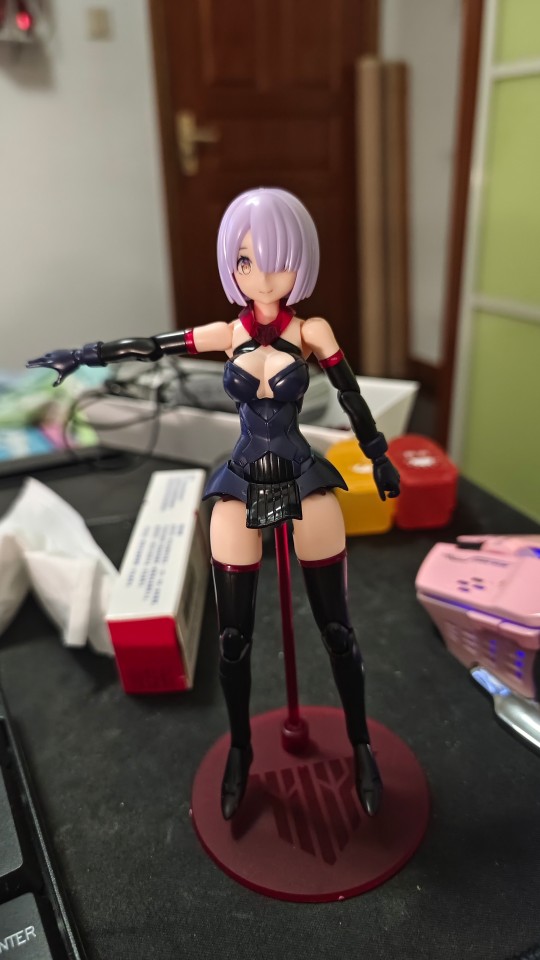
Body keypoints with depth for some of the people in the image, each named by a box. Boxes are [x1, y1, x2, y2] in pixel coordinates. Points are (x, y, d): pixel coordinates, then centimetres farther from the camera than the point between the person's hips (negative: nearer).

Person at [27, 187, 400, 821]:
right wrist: (76, 356, 8)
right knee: (234, 638, 8)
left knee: (336, 630, 8)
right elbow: (145, 347, 6)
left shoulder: (312, 331, -5)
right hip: (241, 490, 2)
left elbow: (353, 400, 3)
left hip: (306, 485, -1)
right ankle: (240, 750, 33)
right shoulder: (227, 334, 0)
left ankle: (361, 747, 31)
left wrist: (379, 459, 11)